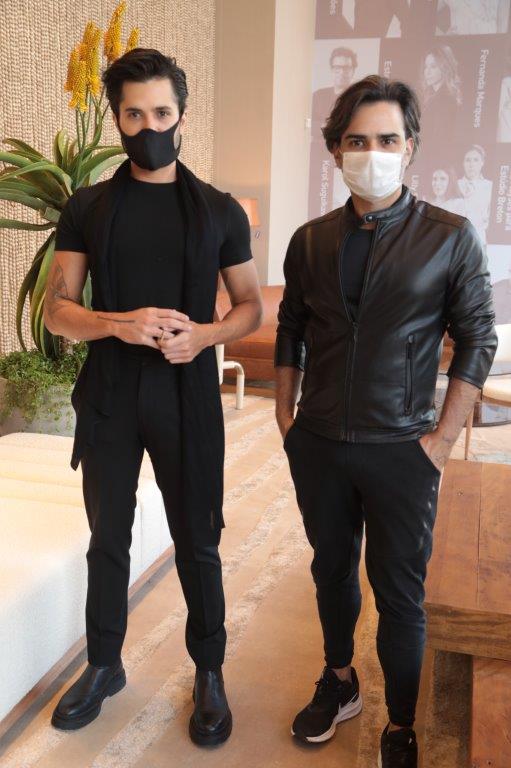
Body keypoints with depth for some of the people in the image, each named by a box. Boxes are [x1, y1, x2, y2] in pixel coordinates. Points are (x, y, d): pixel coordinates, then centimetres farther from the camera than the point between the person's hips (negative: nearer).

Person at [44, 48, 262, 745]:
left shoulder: (220, 210, 2)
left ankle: (209, 673, 29)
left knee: (198, 543, 9)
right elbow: (56, 309, 0)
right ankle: (104, 665, 35)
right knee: (108, 538, 14)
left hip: (188, 399, -1)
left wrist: (205, 334, -16)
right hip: (108, 399, 1)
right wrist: (119, 323, -20)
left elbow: (250, 306, 6)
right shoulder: (87, 208, 3)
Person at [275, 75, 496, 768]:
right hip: (319, 445, 4)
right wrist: (286, 416, 5)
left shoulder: (451, 237, -5)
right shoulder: (311, 240, 4)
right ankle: (340, 685, 42)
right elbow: (290, 332, 10)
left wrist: (443, 438, -8)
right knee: (332, 570, 19)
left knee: (400, 592, 7)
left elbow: (477, 340, -4)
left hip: (401, 450, -3)